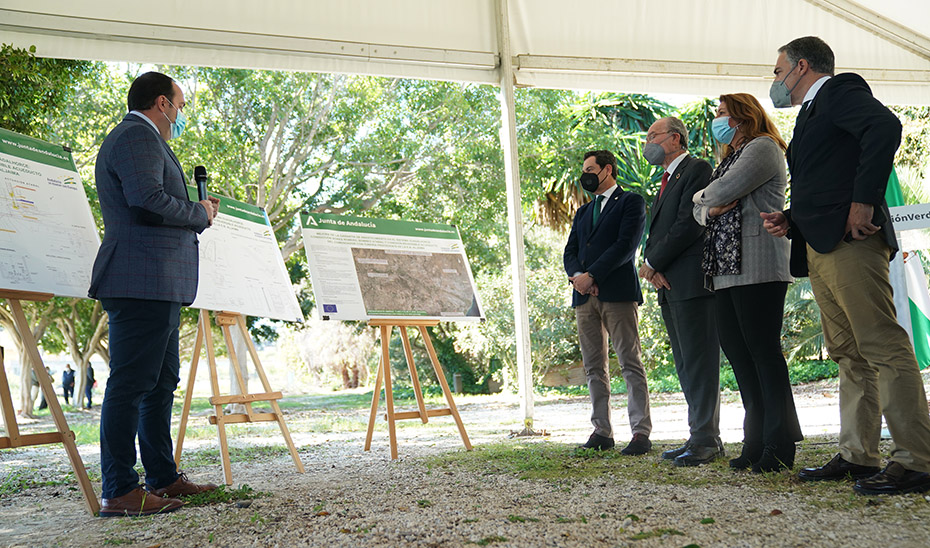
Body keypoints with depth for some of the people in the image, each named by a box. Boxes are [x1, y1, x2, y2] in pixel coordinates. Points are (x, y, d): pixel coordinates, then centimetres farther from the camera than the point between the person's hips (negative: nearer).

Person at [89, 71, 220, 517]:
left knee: (161, 382, 14)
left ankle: (163, 478, 22)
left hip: (158, 286, 12)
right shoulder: (136, 136, -8)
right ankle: (119, 491, -7)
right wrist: (201, 213, -9)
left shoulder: (142, 139, 27)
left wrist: (195, 212, 17)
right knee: (131, 384, -10)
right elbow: (148, 200, -23)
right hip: (142, 283, -12)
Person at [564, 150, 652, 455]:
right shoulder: (583, 213, 26)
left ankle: (641, 433, -9)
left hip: (618, 292, -6)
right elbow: (570, 253, 16)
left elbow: (626, 245, -8)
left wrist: (592, 276, -14)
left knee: (631, 363, -8)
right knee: (594, 367, 5)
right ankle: (602, 431, 9)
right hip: (585, 296, 6)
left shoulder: (631, 202, 6)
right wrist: (577, 277, -6)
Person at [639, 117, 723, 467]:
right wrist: (651, 265, 0)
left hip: (691, 281, -10)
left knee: (699, 362, -8)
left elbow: (689, 224, -17)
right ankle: (702, 436, 16)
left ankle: (706, 439, -4)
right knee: (686, 365, 11)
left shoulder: (696, 170, -5)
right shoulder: (667, 181, 24)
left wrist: (653, 263, -11)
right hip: (669, 285, 10)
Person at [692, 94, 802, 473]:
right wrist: (710, 209, 1)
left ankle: (780, 445, -5)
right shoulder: (729, 159, 27)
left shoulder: (762, 148, -1)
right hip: (728, 271, 9)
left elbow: (722, 191, -14)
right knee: (735, 350, 5)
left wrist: (703, 196, 7)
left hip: (758, 269, -9)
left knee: (763, 350, -10)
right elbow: (700, 210, 23)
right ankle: (757, 441, 10)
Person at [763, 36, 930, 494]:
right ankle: (857, 455, 13)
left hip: (850, 240, -10)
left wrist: (864, 201, -22)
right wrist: (791, 220, 13)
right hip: (820, 249, 10)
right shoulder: (811, 114, 28)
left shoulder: (841, 90, 0)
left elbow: (885, 127, -20)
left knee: (883, 346, -12)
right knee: (849, 354, 9)